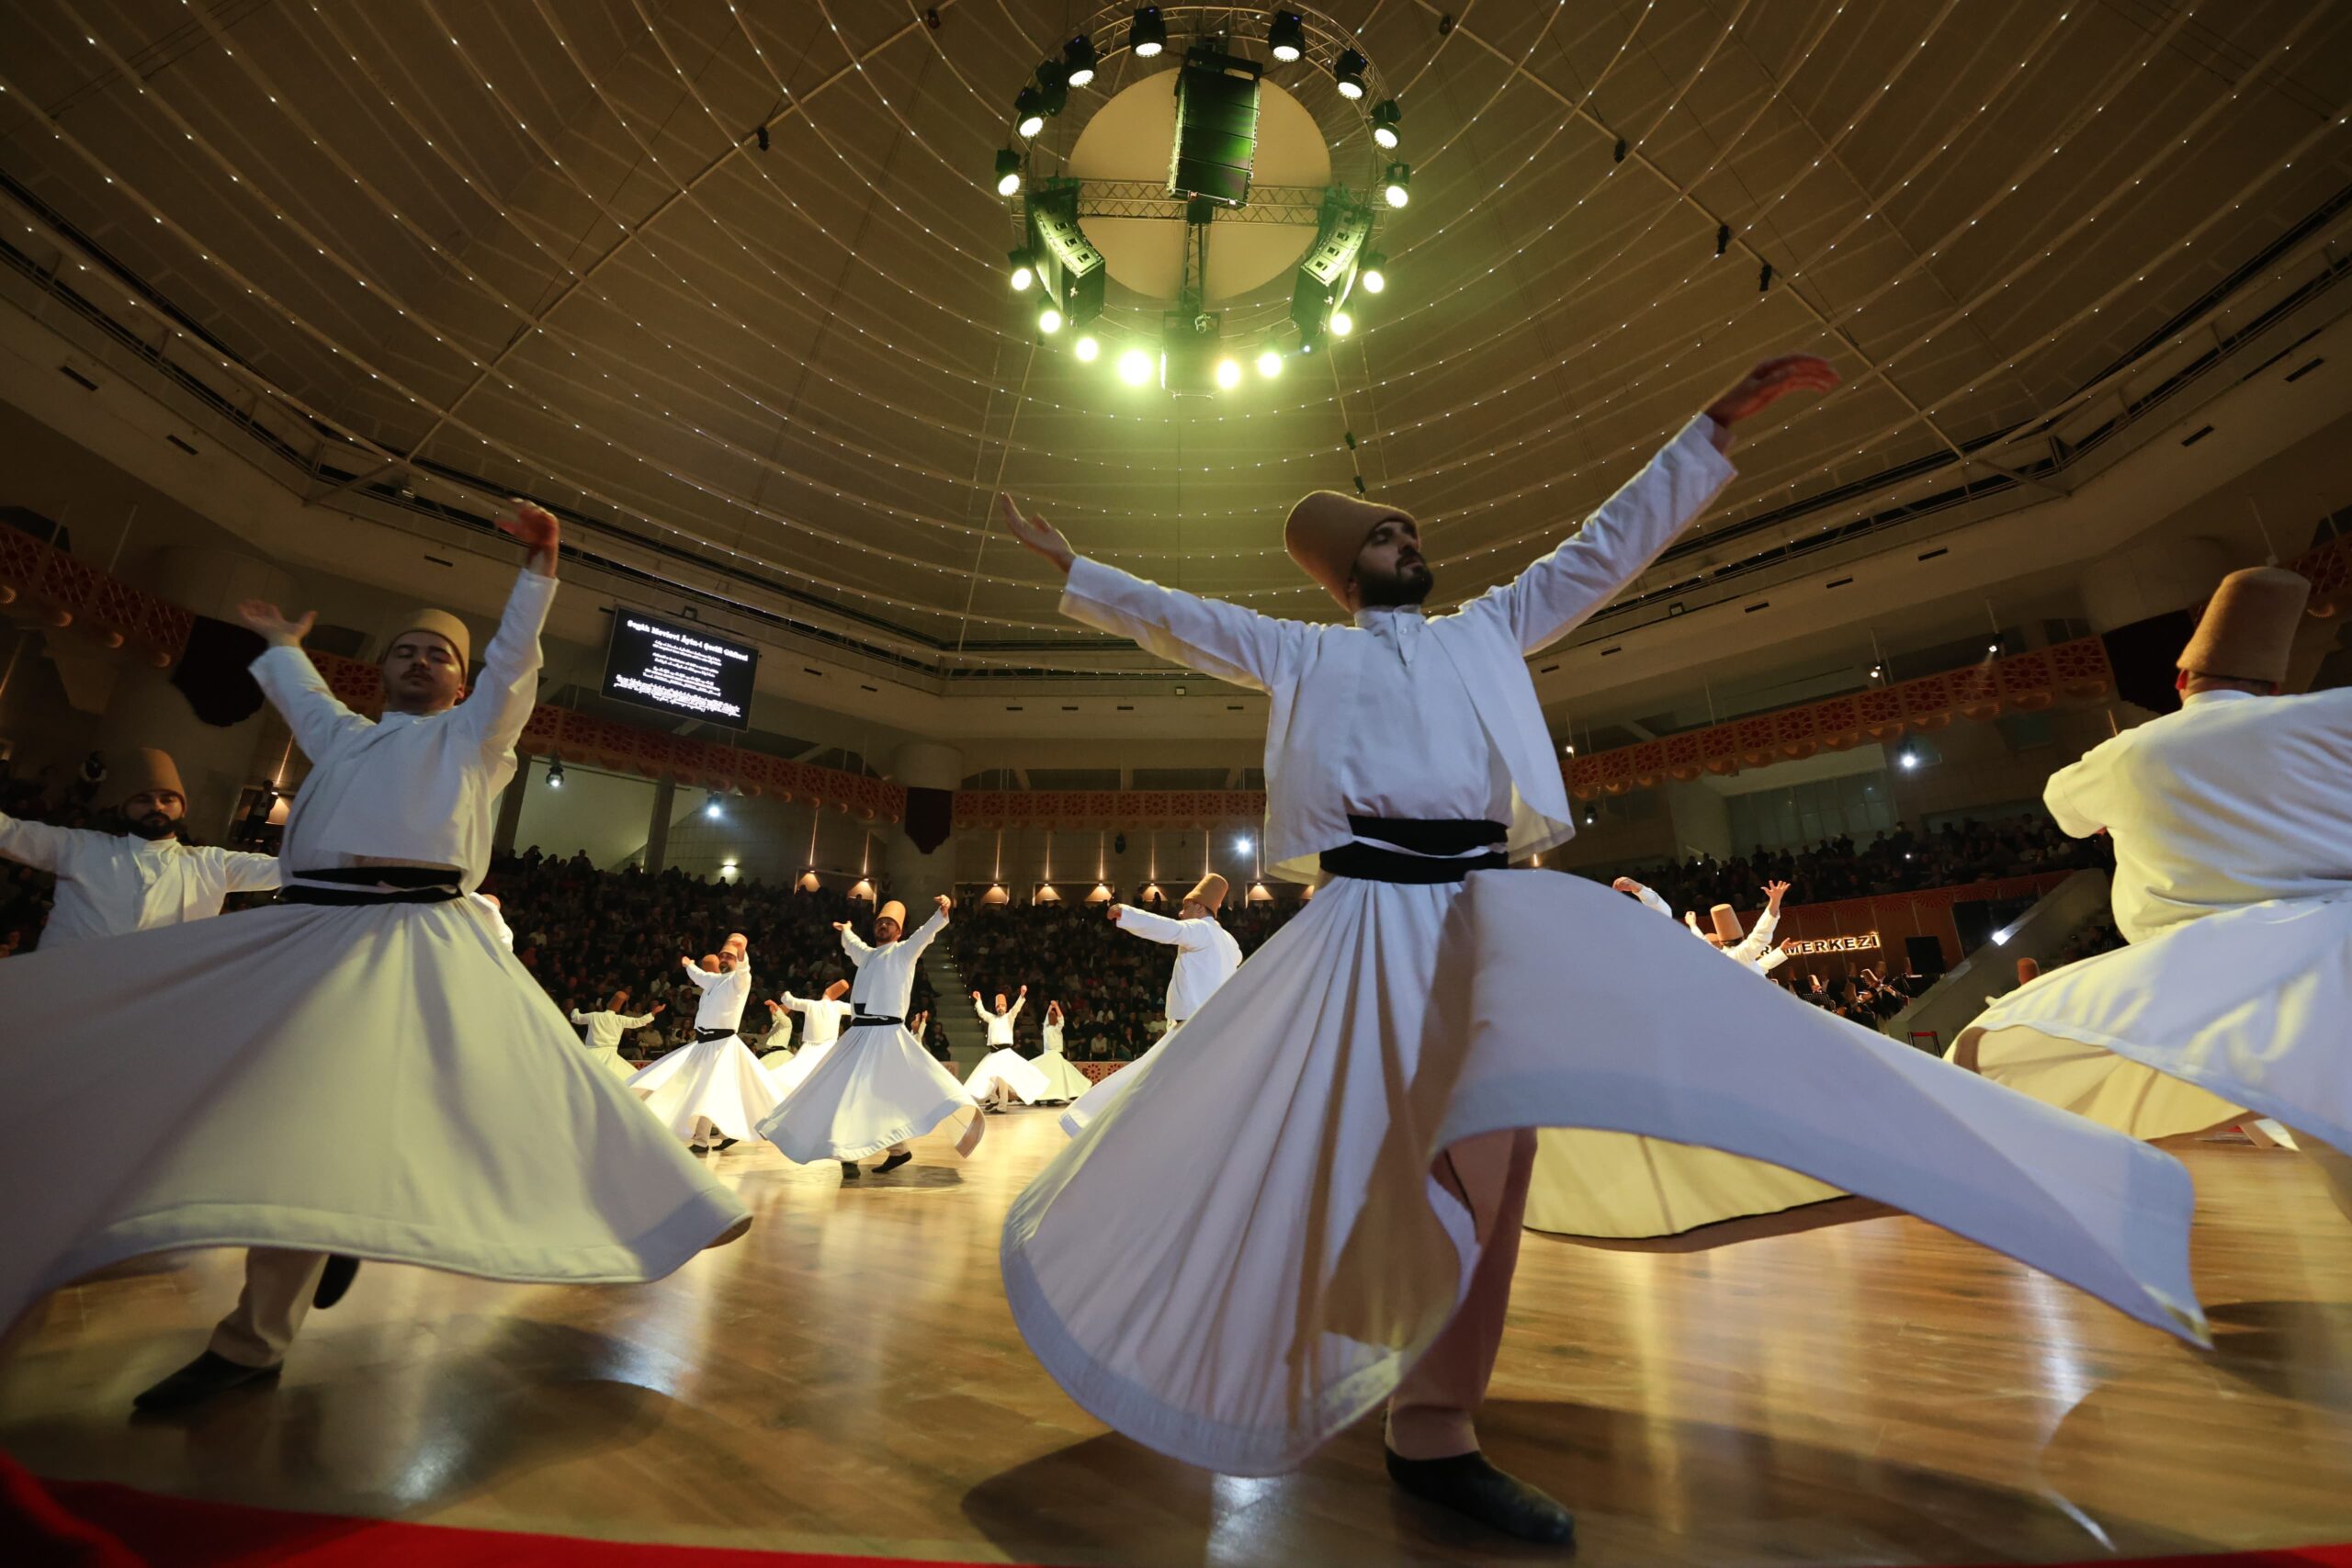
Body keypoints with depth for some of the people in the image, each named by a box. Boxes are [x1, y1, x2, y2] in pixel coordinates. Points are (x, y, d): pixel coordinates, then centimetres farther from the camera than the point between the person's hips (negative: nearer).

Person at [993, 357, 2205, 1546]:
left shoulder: (1487, 630, 24)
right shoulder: (1306, 654, 17)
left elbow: (1610, 544, 24)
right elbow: (1184, 621, 20)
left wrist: (1725, 418, 24)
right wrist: (1070, 566, 22)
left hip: (1488, 900, 3)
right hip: (1370, 914, -2)